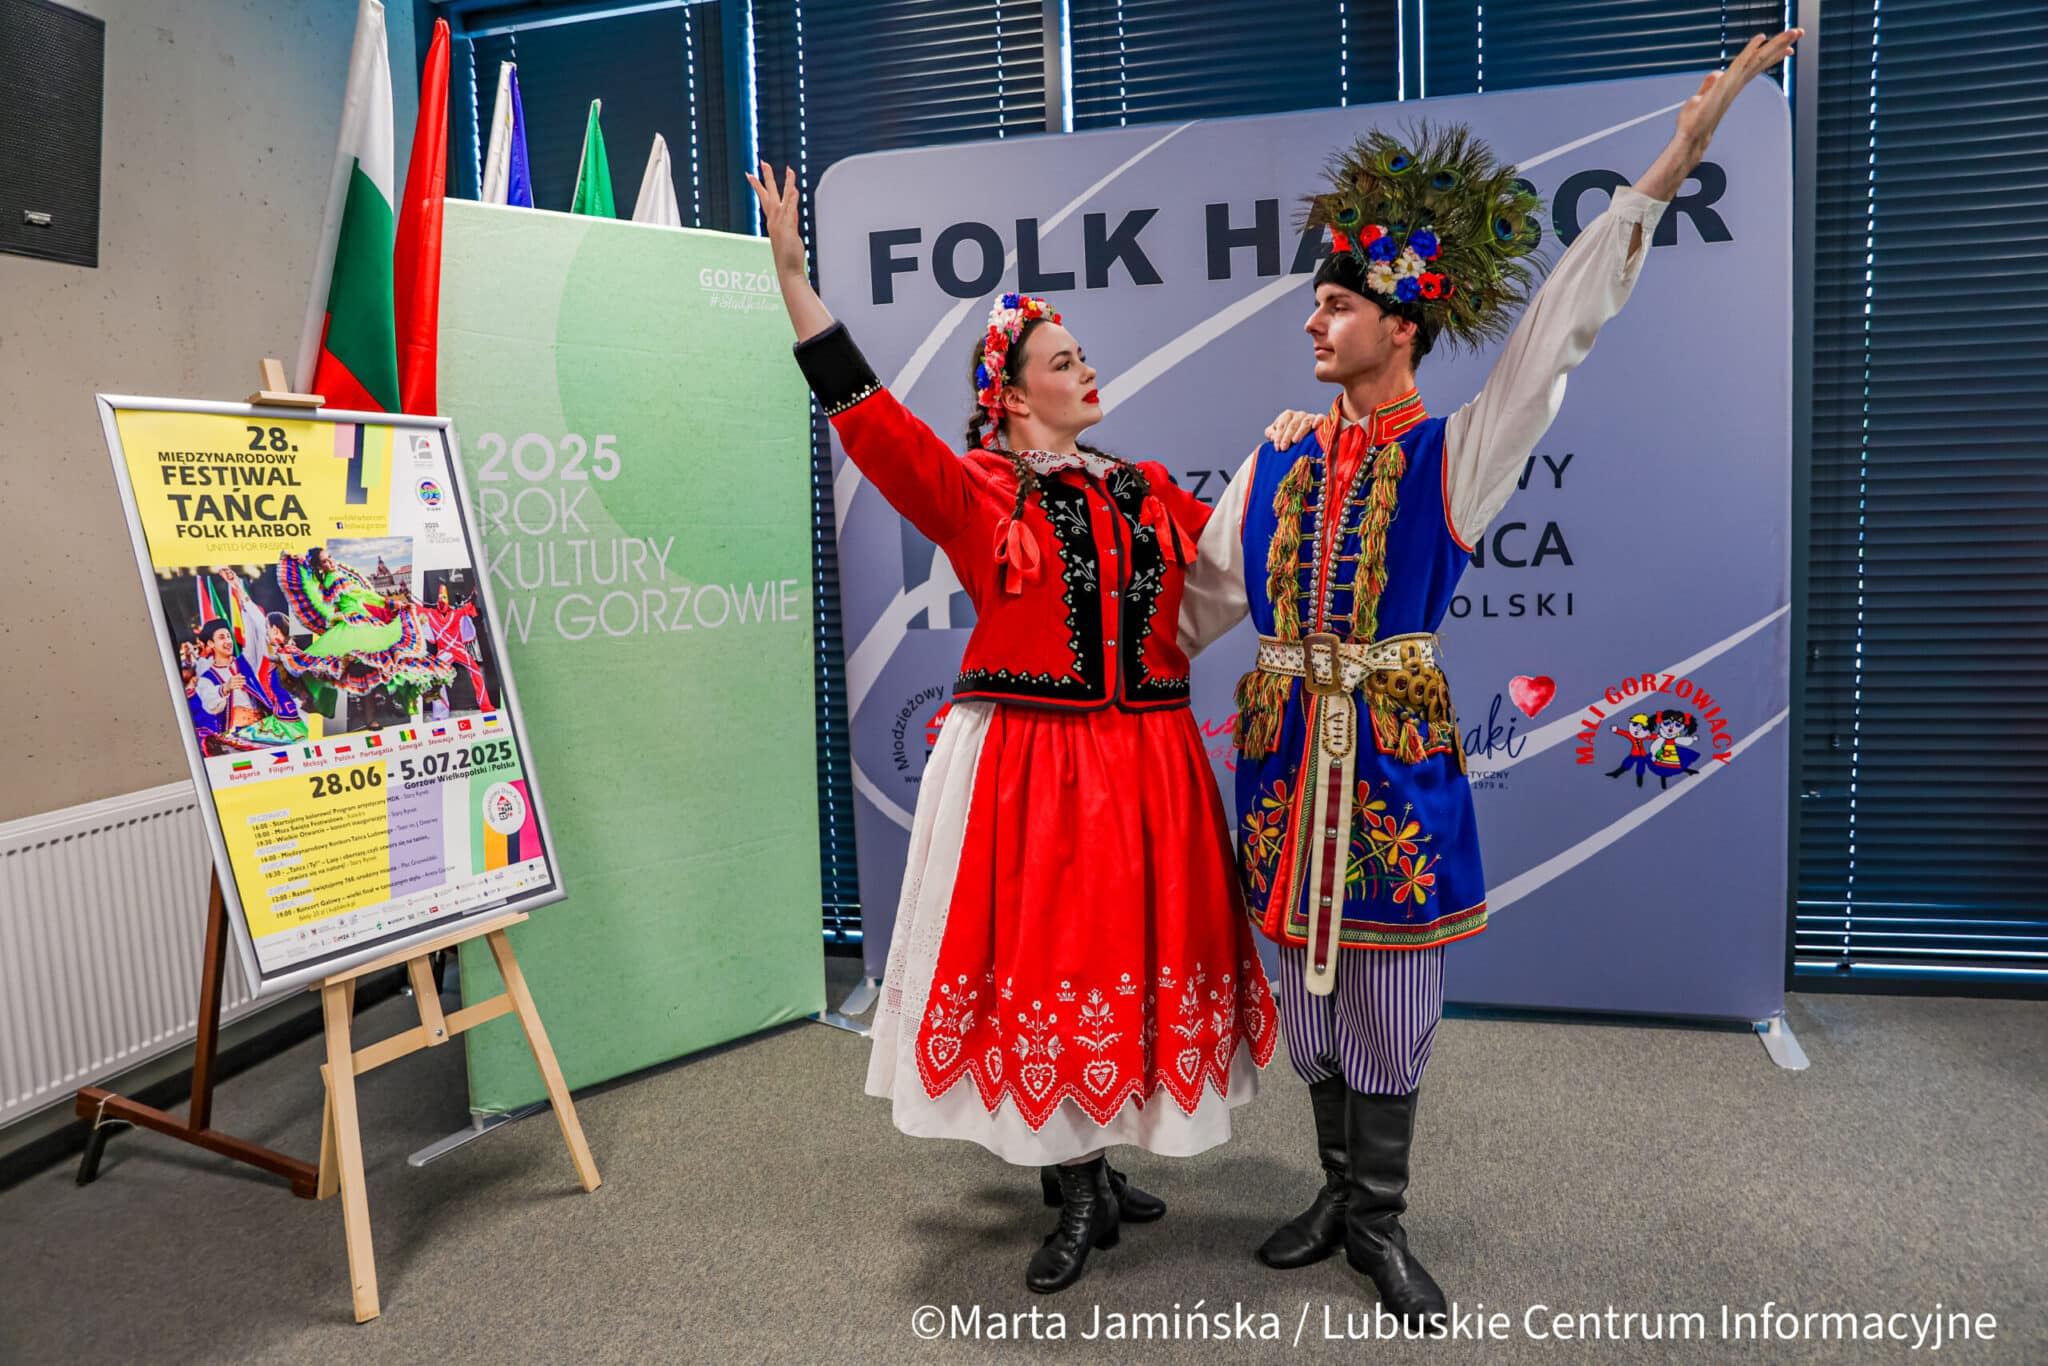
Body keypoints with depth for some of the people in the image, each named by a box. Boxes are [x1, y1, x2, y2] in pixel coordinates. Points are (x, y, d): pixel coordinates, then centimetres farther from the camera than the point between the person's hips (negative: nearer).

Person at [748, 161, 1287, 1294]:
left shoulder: (1150, 492, 14)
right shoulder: (975, 492, -2)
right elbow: (868, 416, -13)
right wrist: (795, 282, -20)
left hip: (1147, 765, 5)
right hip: (1024, 766, -4)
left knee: (1132, 957, 9)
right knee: (1041, 963, 0)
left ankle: (1094, 1166, 28)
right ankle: (1082, 1189, 18)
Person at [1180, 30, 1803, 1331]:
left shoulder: (1453, 452, -3)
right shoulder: (1279, 454, 7)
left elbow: (1558, 330, -10)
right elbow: (1207, 595, 14)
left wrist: (1678, 158, -15)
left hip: (1397, 746, -3)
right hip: (1288, 744, 4)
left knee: (1388, 991, 6)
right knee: (1310, 979, 13)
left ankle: (1379, 1221, 24)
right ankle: (1340, 1190, 32)